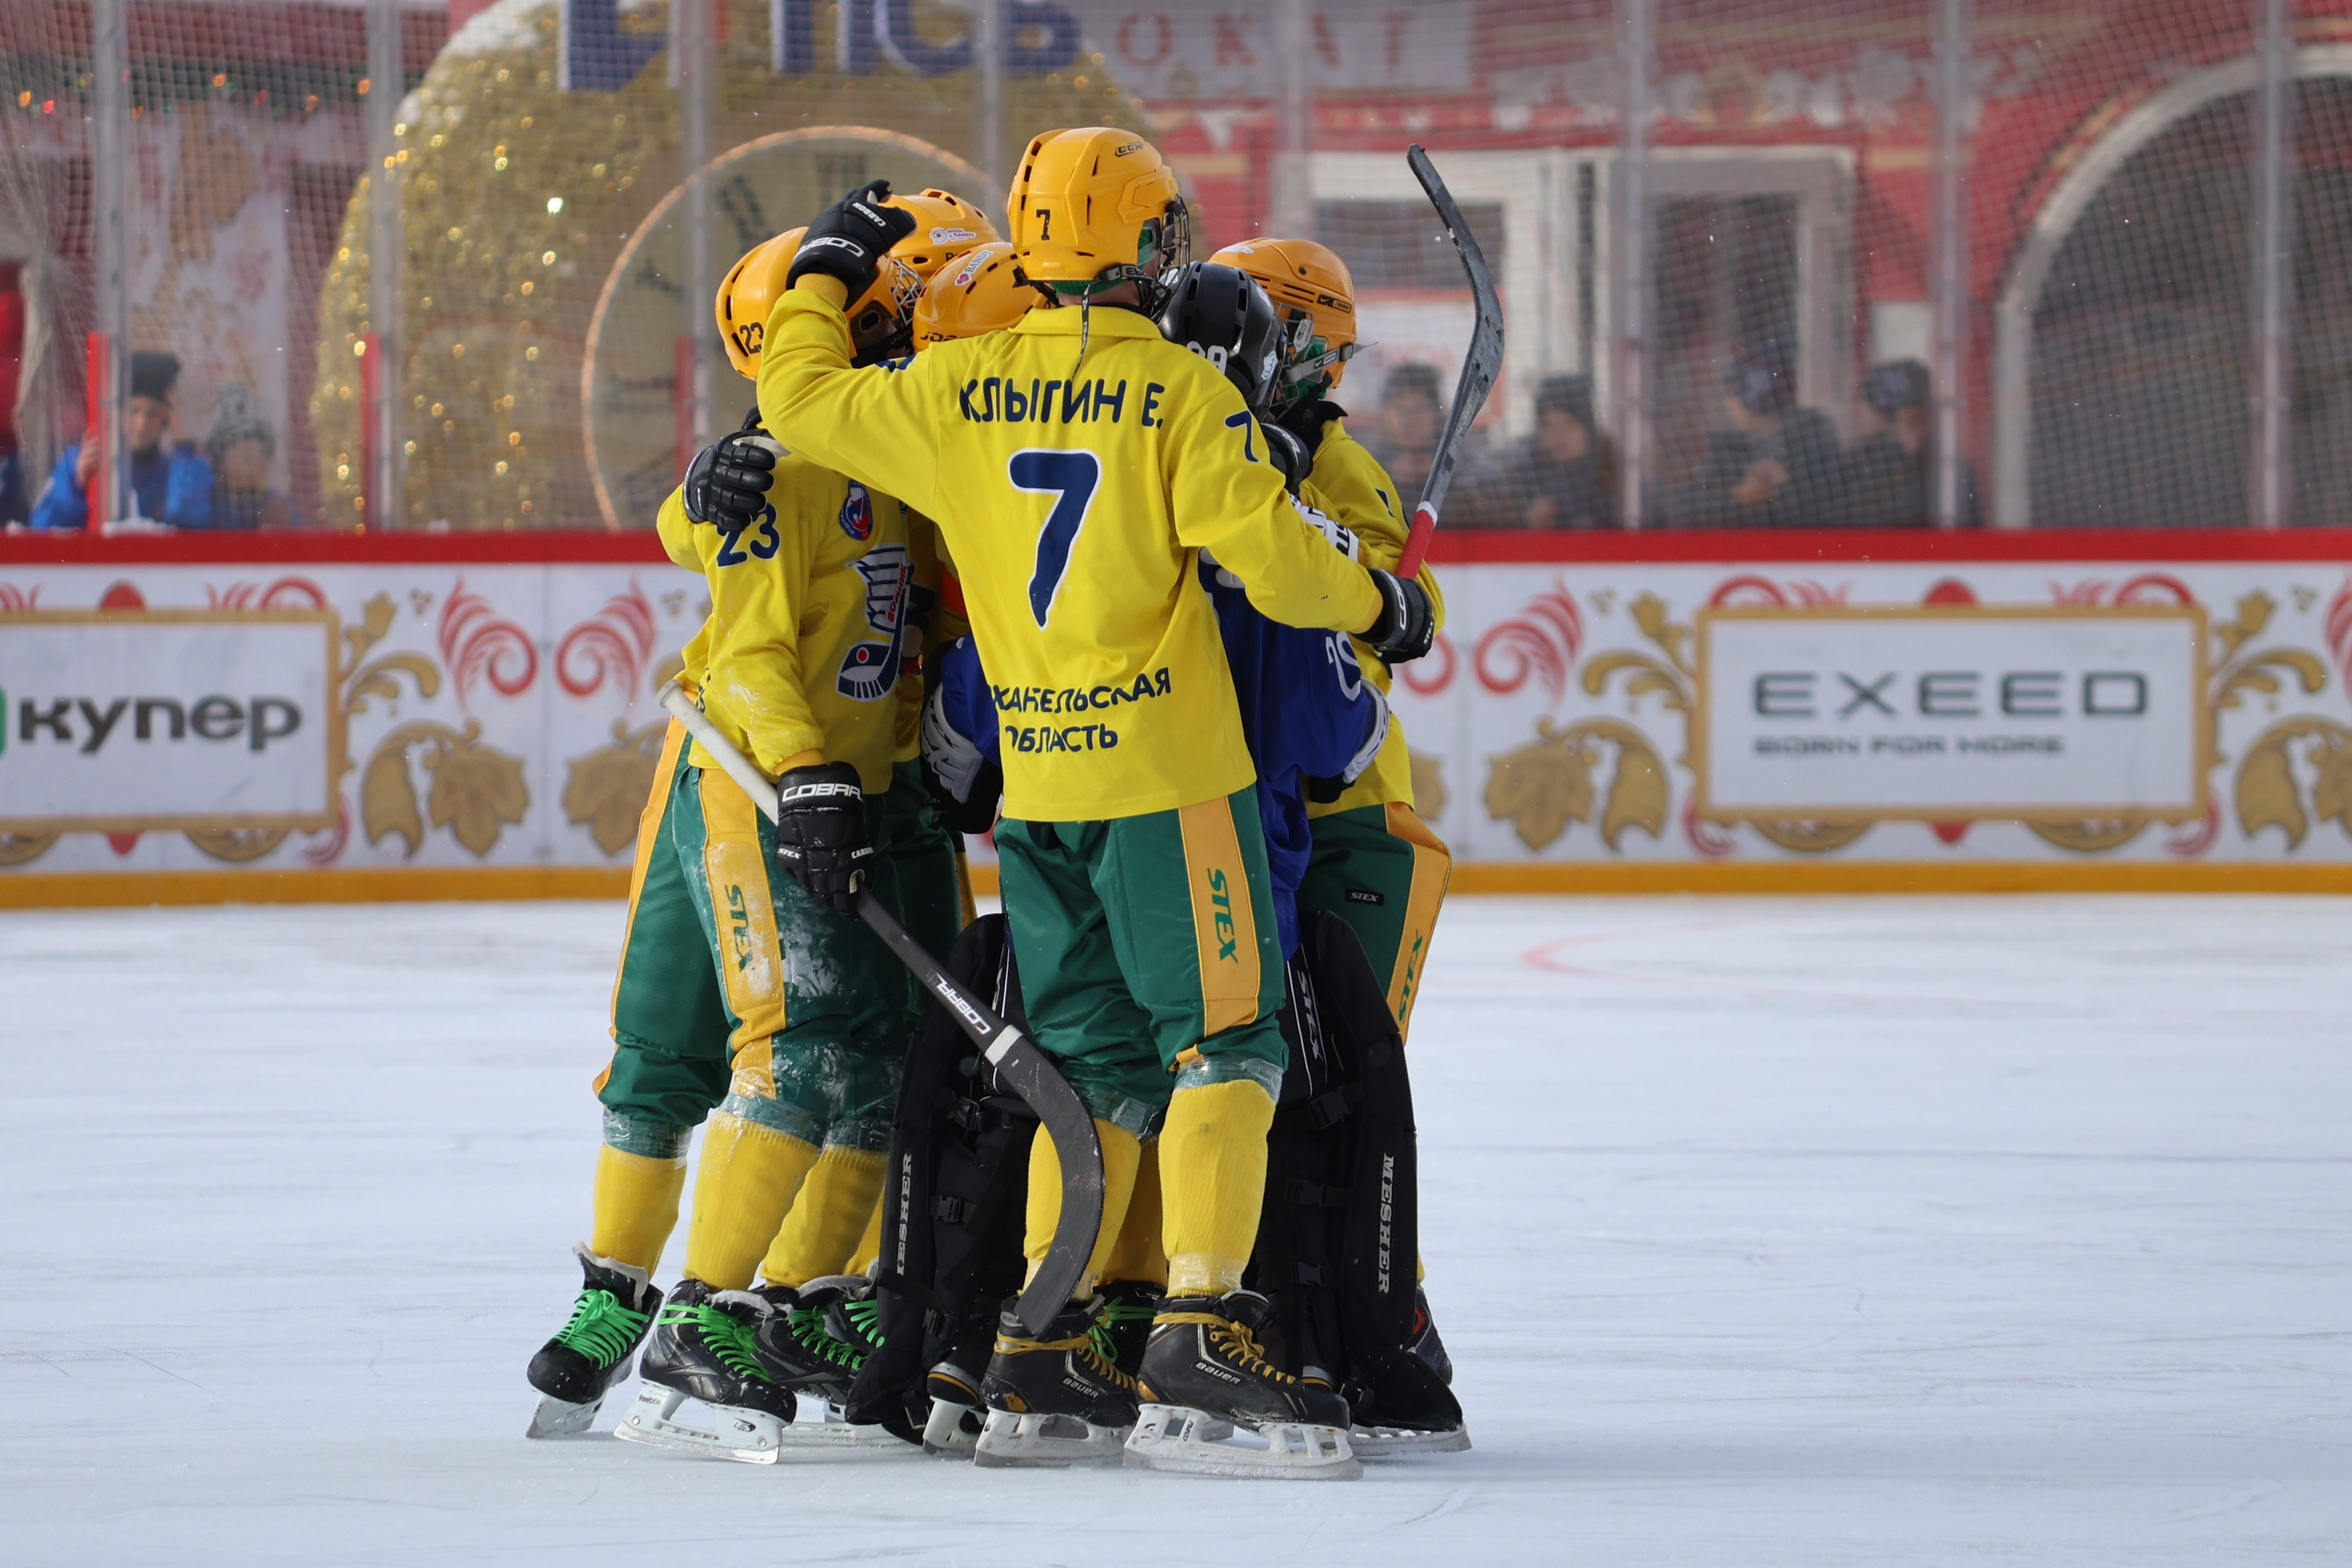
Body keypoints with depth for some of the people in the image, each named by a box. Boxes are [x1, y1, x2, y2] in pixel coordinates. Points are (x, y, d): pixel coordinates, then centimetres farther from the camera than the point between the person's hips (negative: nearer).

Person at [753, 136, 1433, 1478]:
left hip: (1034, 785, 6)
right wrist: (1384, 605, 4)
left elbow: (802, 398, 15)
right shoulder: (1183, 396, -10)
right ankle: (1202, 1323, -15)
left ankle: (1042, 1361, 8)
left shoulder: (958, 394, 3)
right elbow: (1271, 553, -14)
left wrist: (830, 269, 30)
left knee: (1101, 1064, 12)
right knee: (1226, 1037, -2)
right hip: (1167, 768, -6)